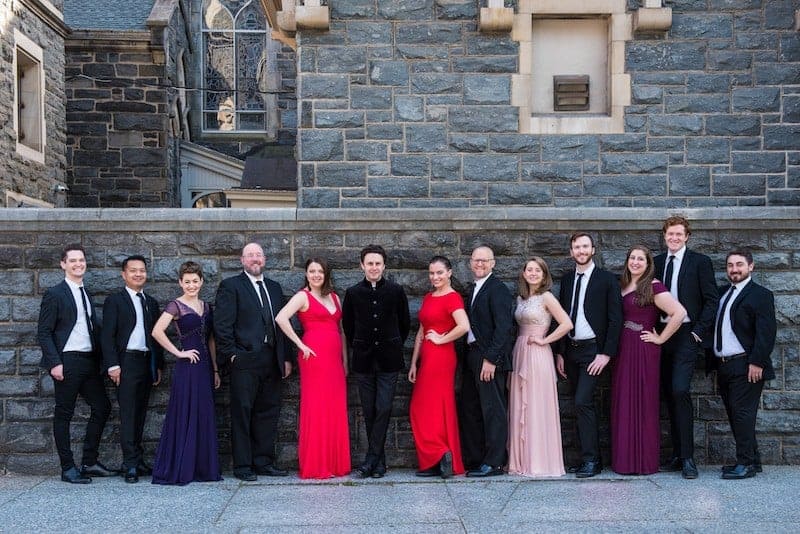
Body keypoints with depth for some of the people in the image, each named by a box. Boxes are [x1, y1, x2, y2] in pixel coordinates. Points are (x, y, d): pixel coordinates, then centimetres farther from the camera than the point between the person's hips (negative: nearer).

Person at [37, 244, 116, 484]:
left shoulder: (86, 294, 16)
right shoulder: (55, 294, -5)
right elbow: (44, 332, -9)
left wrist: (100, 359, 10)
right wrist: (54, 362, -17)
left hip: (89, 361, 8)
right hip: (67, 362, -7)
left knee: (102, 408, 8)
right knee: (64, 414, 1)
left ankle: (89, 463, 18)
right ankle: (68, 468, 9)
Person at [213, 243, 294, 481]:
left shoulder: (274, 287, 18)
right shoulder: (230, 286, 0)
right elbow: (222, 325, -6)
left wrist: (286, 357, 12)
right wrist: (231, 354, -11)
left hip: (272, 361, 6)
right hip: (245, 360, -6)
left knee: (269, 412, 9)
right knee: (242, 413, 0)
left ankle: (264, 462, 18)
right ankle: (243, 466, 7)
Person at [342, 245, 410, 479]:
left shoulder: (396, 291, -1)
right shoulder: (352, 293, 2)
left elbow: (405, 323, 10)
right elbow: (347, 325, 14)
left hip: (388, 360, -1)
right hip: (363, 360, 1)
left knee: (383, 409, -6)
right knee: (369, 411, 5)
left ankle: (370, 459, 0)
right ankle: (379, 460, 14)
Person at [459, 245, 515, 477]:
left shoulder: (498, 289, -10)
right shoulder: (472, 289, 17)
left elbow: (503, 327, -18)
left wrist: (490, 359, -21)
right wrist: (467, 358, 10)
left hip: (490, 358, -9)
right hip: (471, 357, 9)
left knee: (493, 410, -3)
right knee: (470, 410, 13)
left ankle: (494, 463, 4)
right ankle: (473, 460, 22)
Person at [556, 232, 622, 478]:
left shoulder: (607, 279, -5)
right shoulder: (567, 279, 11)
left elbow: (615, 319, -7)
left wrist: (606, 354, -13)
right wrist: (560, 352, 9)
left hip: (593, 350, -6)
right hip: (571, 350, 6)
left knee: (583, 402, -15)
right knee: (583, 405, 9)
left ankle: (591, 460, -8)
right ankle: (590, 458, 16)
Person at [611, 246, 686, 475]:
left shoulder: (653, 287, -9)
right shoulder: (623, 286, 12)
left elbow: (679, 313, -18)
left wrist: (660, 338, -12)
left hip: (643, 351, -7)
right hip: (622, 350, 7)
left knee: (643, 402, -1)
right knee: (623, 403, 8)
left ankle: (645, 461, 7)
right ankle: (624, 460, 15)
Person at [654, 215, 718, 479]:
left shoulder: (700, 261, 0)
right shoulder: (657, 262, 13)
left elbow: (711, 300, -3)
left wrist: (698, 331, -9)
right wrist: (654, 330, 4)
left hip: (687, 335, -5)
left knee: (680, 390, -18)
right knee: (669, 394, 7)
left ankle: (687, 457, -11)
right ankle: (677, 455, 14)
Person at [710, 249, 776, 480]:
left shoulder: (761, 295, -3)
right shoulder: (722, 293, 18)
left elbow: (766, 332, -11)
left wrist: (757, 362, -18)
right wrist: (712, 360, 13)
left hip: (745, 366, -7)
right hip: (723, 366, 7)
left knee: (742, 414, -7)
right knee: (734, 415, 9)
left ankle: (746, 463, -1)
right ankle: (752, 461, 17)